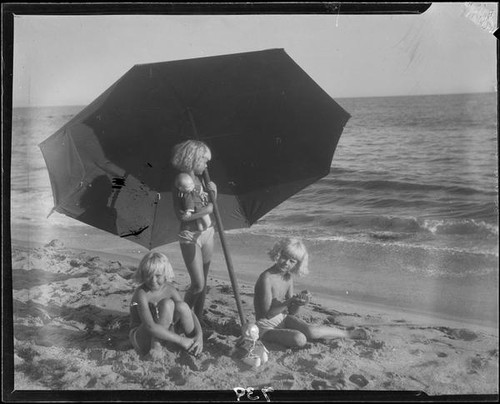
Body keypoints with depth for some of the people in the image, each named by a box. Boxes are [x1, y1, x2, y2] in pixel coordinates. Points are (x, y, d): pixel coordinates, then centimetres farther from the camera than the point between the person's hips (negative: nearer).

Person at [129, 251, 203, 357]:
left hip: (161, 333, 6)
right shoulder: (142, 293, -24)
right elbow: (150, 327, -33)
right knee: (168, 304, -27)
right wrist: (181, 340, -33)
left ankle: (194, 347, -6)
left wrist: (199, 335, -23)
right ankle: (155, 345, -17)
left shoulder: (169, 289, -6)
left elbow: (189, 313, -5)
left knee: (182, 306, -20)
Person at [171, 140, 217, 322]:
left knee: (203, 281, 13)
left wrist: (213, 193, -10)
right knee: (198, 284, -4)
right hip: (190, 236, -7)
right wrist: (207, 209, -18)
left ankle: (198, 318, 26)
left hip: (207, 233, 7)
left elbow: (210, 208, 9)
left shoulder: (200, 180, 6)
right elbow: (182, 216, -22)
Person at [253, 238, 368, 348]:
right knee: (300, 339, -32)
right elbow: (268, 314, -22)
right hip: (268, 328, -5)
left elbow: (292, 312, 3)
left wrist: (299, 302, -19)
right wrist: (290, 301, -33)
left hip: (284, 319, 6)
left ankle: (349, 333, -2)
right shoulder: (266, 278, -22)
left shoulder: (288, 277, 1)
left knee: (311, 331, -22)